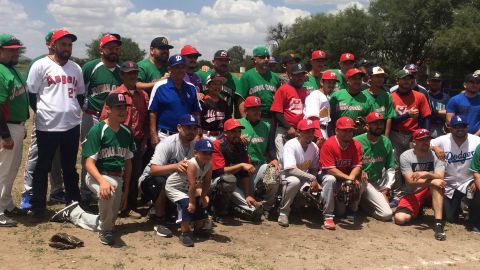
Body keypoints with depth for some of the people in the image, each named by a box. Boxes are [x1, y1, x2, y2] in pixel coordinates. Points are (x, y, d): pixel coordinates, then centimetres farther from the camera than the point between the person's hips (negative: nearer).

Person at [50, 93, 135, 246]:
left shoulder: (127, 133, 5)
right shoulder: (97, 130, -13)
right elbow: (89, 163, -18)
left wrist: (127, 189, 11)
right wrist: (102, 181, -35)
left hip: (118, 179, 7)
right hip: (98, 176, -6)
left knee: (108, 221, 10)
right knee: (107, 193, -41)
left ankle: (72, 213, 35)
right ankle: (105, 231, -15)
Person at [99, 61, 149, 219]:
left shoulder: (143, 95, 8)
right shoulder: (115, 94, -4)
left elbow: (147, 120, 12)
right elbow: (104, 119, -5)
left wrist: (144, 141, 8)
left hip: (137, 142, 4)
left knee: (135, 175, 7)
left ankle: (130, 207, 20)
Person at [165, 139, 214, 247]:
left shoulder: (209, 165, -13)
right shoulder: (192, 164, -37)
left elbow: (207, 181, -1)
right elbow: (192, 185, -36)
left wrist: (204, 196, -5)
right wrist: (192, 202, -34)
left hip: (187, 188, 8)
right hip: (174, 187, -8)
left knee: (202, 203, 7)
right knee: (187, 204, -27)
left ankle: (198, 228, 28)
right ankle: (184, 233, -15)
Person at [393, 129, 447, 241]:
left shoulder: (435, 155, -5)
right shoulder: (405, 156, -9)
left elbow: (440, 177, -18)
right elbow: (411, 181, -17)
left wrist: (426, 174, -37)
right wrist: (431, 181, -30)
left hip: (431, 192, 0)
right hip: (412, 194, 0)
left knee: (437, 182, -35)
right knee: (400, 218, -22)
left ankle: (438, 223, -36)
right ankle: (419, 210, 16)